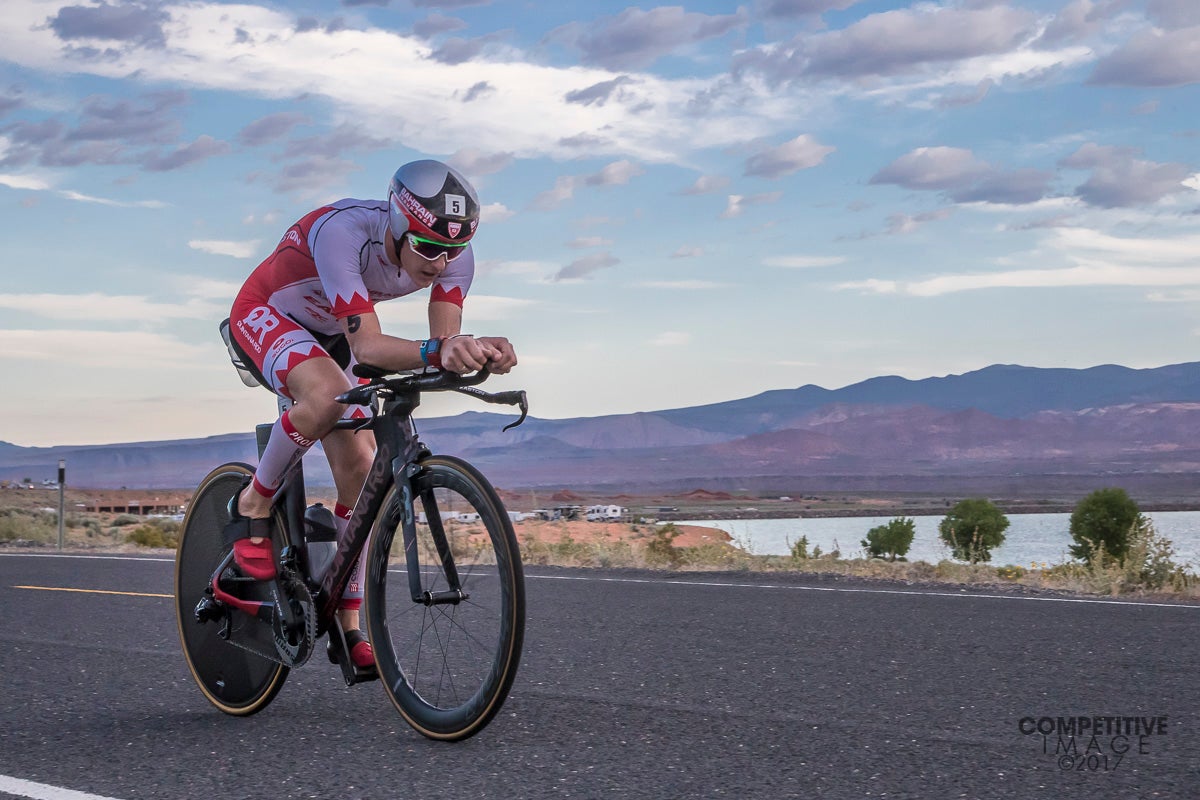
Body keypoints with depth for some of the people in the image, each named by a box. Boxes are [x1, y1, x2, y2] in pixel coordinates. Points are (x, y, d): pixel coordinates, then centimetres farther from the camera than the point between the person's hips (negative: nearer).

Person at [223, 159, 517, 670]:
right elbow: (367, 345, -45)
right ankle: (253, 507, -12)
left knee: (359, 466, -6)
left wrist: (477, 353, -53)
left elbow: (445, 340, -30)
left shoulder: (453, 256, -22)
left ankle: (347, 627, 6)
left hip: (329, 335, 6)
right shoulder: (343, 231, -39)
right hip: (266, 316, -6)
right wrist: (437, 351, -63)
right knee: (328, 393, -36)